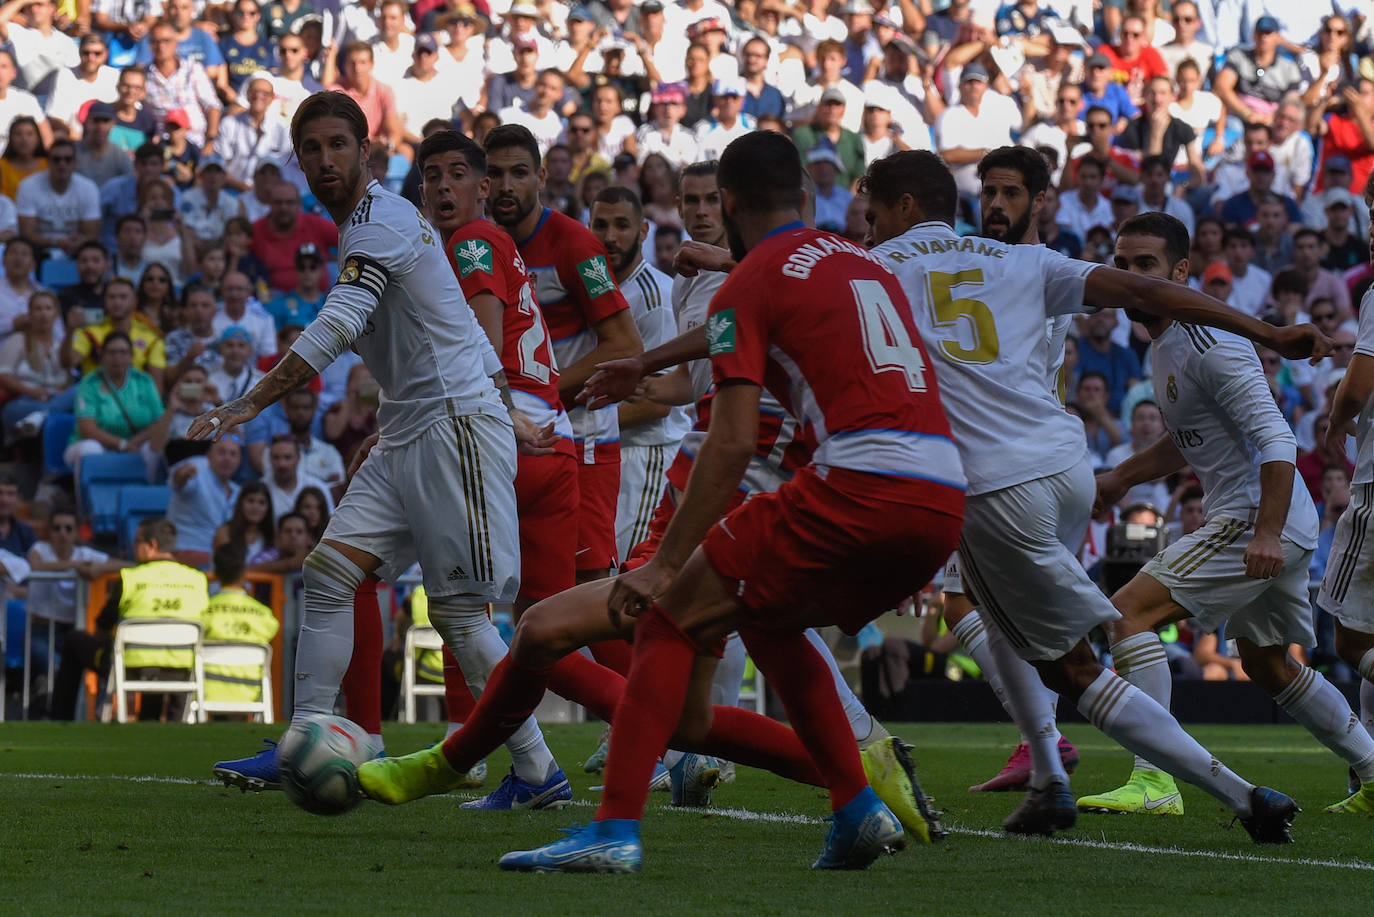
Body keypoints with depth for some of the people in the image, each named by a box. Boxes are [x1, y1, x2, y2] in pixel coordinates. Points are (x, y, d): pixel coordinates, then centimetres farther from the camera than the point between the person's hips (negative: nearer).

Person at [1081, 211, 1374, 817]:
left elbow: (1276, 441, -24)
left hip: (1257, 519, -11)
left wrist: (1267, 533, -31)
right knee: (1267, 666, 22)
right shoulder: (1163, 342, 13)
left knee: (1130, 612, -15)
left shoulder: (1209, 345, -18)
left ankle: (1154, 782, -21)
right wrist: (1122, 477, 27)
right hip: (1261, 524, 11)